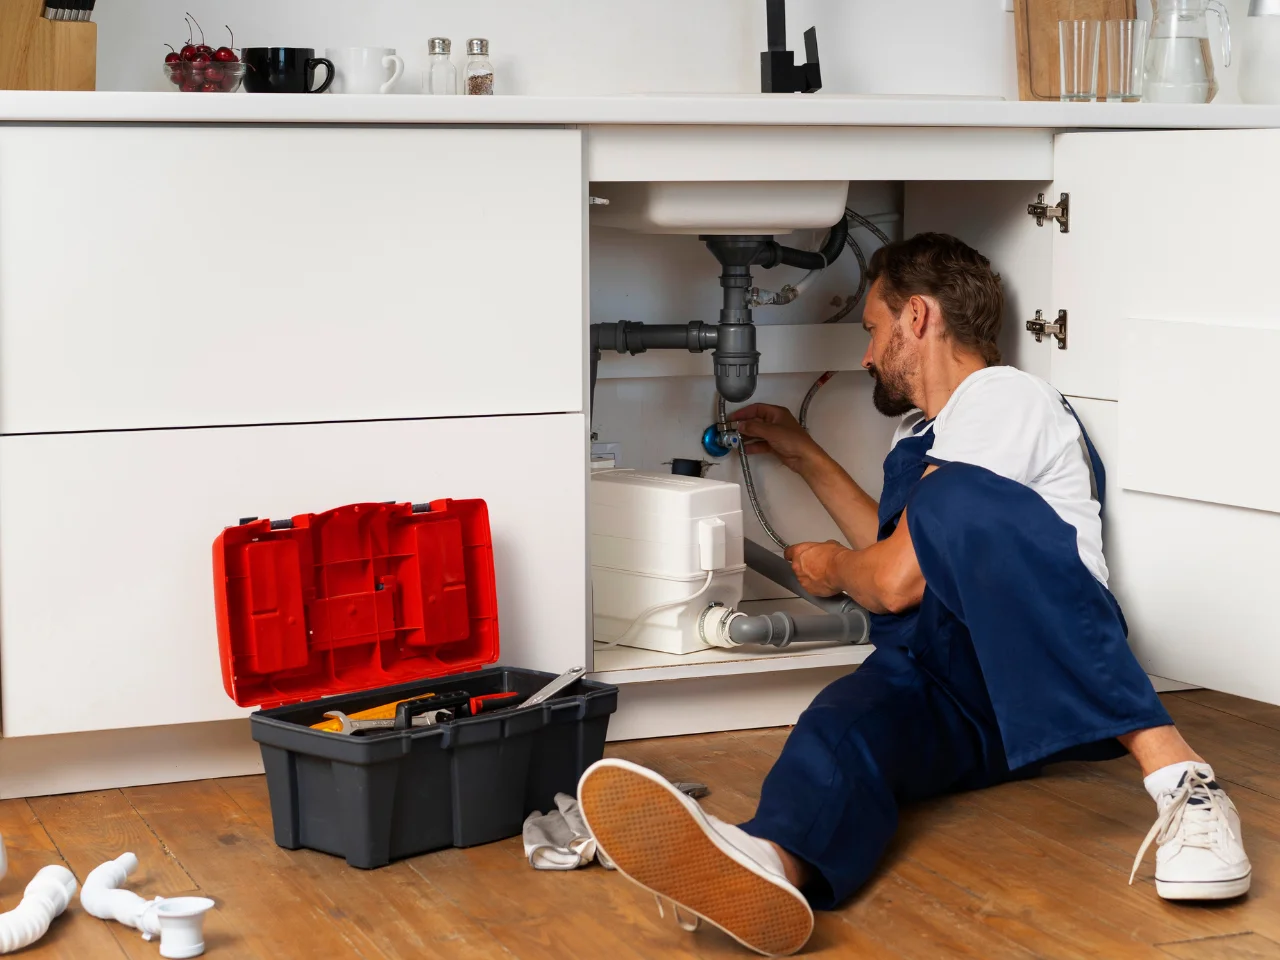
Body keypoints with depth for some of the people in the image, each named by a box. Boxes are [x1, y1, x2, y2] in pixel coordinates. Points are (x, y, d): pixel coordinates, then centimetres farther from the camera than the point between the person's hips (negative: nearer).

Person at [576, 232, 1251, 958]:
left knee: (957, 499, -35)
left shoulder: (1001, 396, 0)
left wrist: (835, 568, 16)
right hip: (939, 686, 7)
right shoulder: (923, 433, 31)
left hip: (1045, 675, -7)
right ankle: (772, 866, -69)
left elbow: (899, 581, -6)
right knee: (844, 727, -29)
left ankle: (1173, 769, -44)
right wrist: (803, 455, 48)